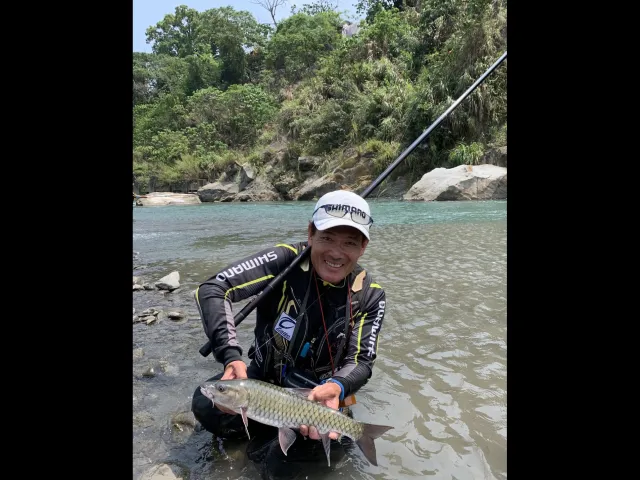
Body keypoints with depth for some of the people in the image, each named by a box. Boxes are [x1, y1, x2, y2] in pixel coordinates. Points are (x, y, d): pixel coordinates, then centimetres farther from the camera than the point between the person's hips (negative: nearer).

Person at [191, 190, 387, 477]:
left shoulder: (370, 295, -13)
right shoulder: (286, 259, -20)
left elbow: (361, 362, -10)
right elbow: (212, 290, -26)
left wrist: (337, 387, -34)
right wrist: (231, 356, -39)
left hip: (318, 390, 1)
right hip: (264, 376, 0)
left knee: (325, 438, -29)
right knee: (206, 405, -25)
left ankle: (268, 444, 4)